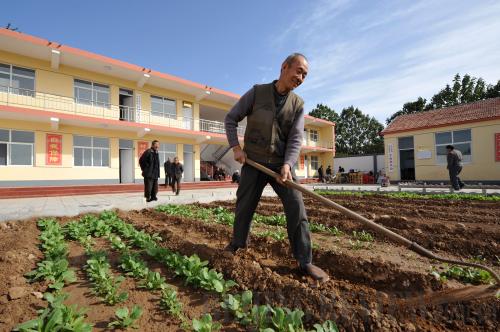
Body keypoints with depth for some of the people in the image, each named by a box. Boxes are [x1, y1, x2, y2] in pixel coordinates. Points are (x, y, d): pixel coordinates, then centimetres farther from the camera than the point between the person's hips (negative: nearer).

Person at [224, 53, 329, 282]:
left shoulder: (298, 105, 2)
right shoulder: (256, 92, -3)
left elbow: (295, 140, -7)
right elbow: (230, 119, 2)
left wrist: (287, 165, -24)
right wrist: (236, 147, -9)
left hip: (281, 164, 1)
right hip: (253, 162, -1)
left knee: (296, 208, -8)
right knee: (243, 206, 9)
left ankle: (305, 261, 5)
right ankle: (237, 243, 36)